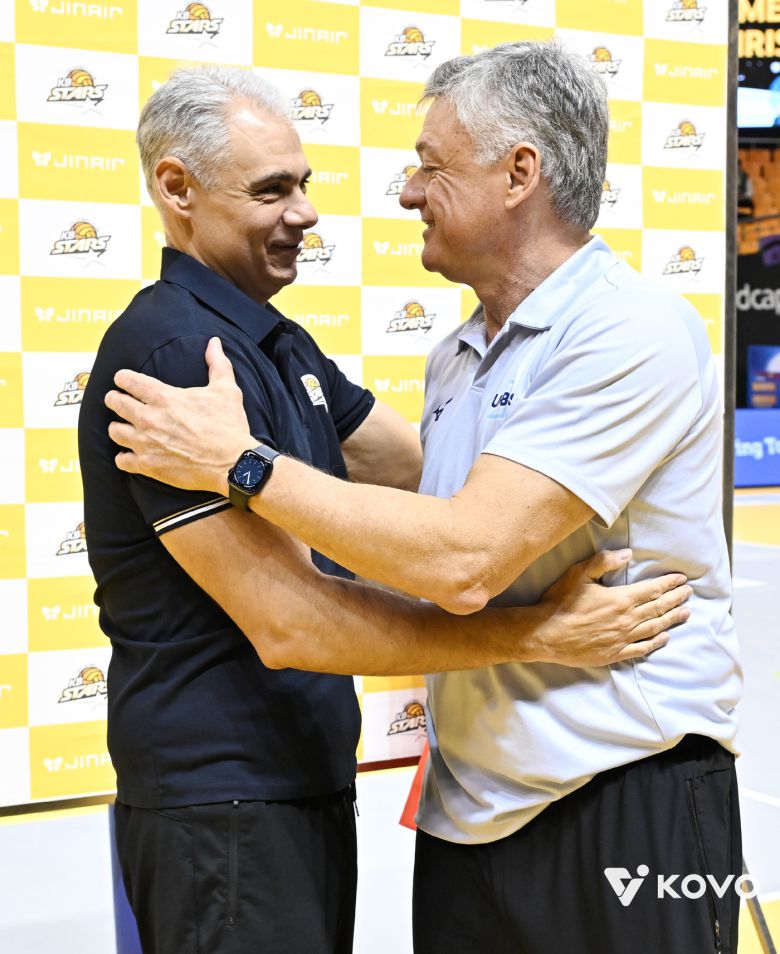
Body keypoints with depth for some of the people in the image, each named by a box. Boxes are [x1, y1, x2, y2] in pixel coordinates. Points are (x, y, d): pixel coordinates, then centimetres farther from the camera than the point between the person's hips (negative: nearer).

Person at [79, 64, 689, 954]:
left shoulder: (280, 346, 13)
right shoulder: (172, 352, -20)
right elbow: (287, 620, -26)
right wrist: (539, 632, -26)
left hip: (306, 777, 9)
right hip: (222, 799, -9)